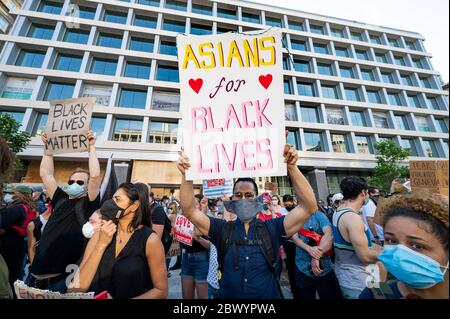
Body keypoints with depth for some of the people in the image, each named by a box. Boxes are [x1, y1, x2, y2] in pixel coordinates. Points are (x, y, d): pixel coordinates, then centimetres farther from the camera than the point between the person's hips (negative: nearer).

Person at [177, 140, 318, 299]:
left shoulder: (272, 228, -13)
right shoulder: (222, 229, -11)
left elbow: (309, 207, -20)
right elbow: (190, 212, -17)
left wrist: (292, 167, -31)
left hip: (268, 296, 0)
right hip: (228, 295, 1)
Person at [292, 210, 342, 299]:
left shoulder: (319, 215, -7)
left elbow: (329, 234, -21)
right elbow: (294, 237, -11)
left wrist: (316, 257, -28)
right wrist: (309, 249, -30)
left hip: (325, 269, -2)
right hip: (302, 270, 2)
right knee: (304, 296, 18)